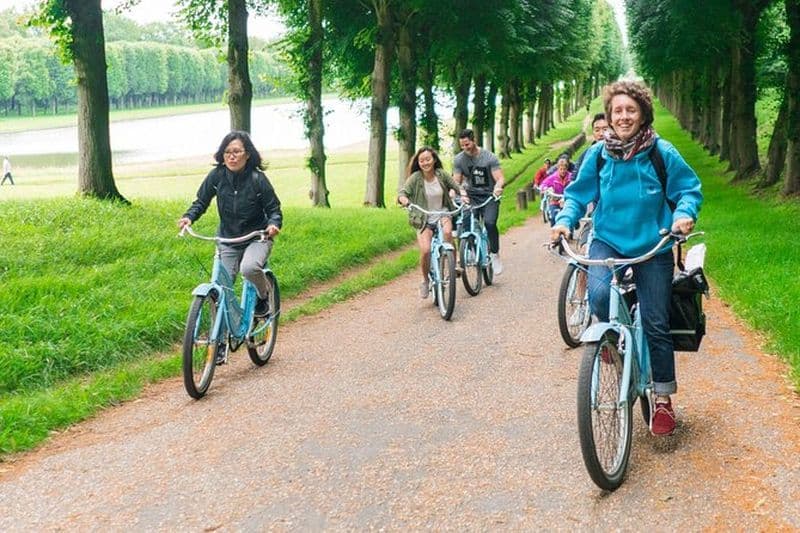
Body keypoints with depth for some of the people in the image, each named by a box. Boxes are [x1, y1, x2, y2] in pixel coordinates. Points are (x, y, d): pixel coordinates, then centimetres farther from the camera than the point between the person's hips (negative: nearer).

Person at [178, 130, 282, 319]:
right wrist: (189, 217, -14)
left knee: (249, 268, -34)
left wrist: (273, 224, -27)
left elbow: (274, 209, -6)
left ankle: (263, 297, -2)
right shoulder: (217, 175, -9)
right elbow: (201, 201, 4)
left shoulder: (257, 179, -15)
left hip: (257, 238, -3)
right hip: (227, 239, 3)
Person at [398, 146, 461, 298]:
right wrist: (404, 200, -40)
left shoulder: (441, 174, -4)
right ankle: (425, 281, 8)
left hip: (443, 213, 1)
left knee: (447, 232, -34)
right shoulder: (415, 177, -11)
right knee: (425, 251, -19)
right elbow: (402, 192, -17)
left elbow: (456, 187, 6)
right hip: (424, 219, -1)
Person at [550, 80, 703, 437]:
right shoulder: (598, 154, -2)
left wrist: (684, 213, -22)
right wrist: (565, 220, -14)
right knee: (599, 294, -29)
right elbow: (578, 194, 5)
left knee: (655, 324, 2)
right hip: (608, 242, 1)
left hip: (652, 249, -1)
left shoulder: (662, 152, -7)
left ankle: (663, 399, 18)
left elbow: (689, 189, -2)